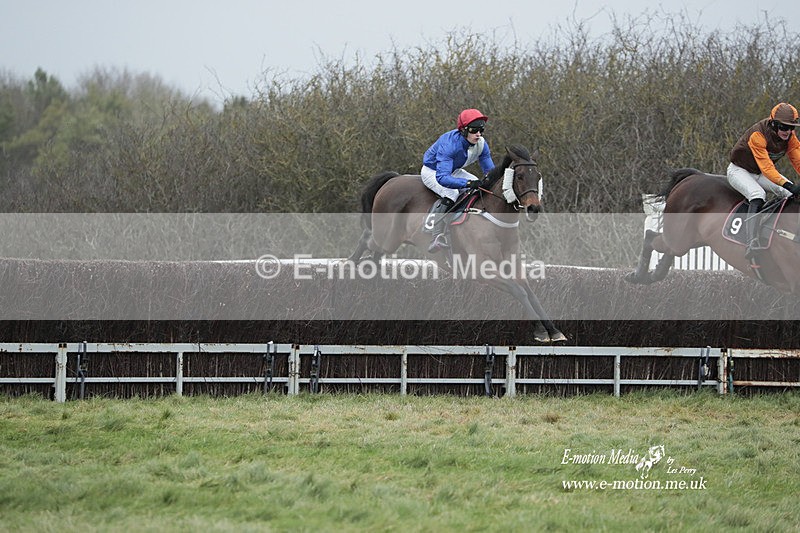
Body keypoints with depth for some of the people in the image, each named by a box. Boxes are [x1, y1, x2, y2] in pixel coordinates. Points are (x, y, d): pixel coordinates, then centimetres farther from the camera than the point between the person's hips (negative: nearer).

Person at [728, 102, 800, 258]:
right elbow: (766, 167, -41)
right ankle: (752, 242, -46)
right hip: (739, 171, -7)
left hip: (762, 174, 7)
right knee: (758, 194, -35)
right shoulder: (758, 135, -34)